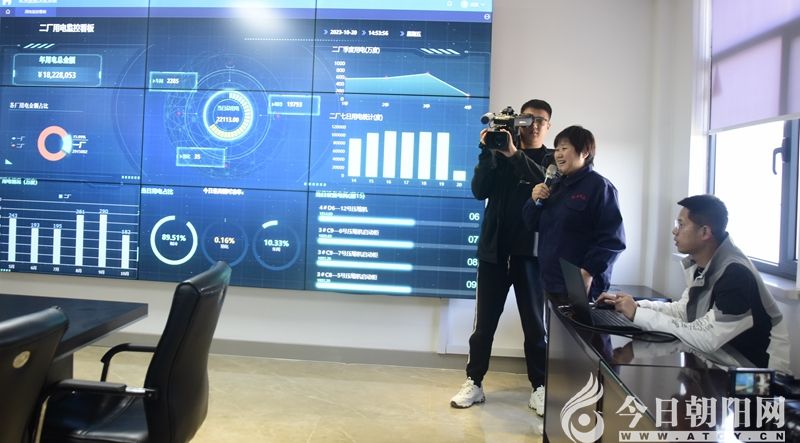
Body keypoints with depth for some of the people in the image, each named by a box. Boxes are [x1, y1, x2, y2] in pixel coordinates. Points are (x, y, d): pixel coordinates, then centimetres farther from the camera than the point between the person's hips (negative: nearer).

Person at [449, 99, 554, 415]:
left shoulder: (551, 159, 7)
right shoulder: (500, 154, 10)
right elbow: (480, 191, -3)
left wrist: (514, 154, -22)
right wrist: (488, 151, -13)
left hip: (530, 251, -1)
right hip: (494, 248, 1)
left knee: (534, 323, 5)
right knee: (485, 321, 6)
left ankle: (539, 387, 16)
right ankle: (474, 382, 15)